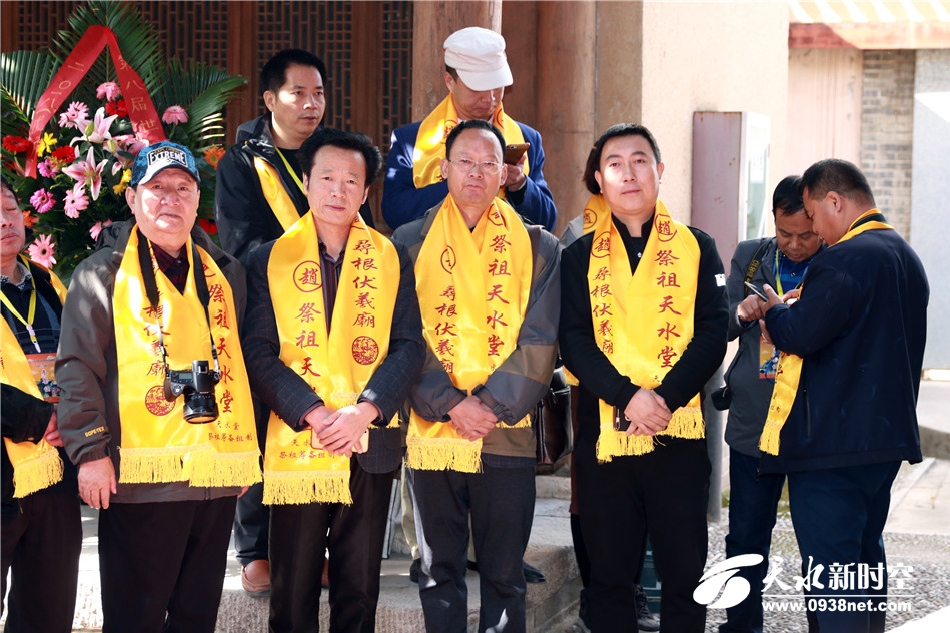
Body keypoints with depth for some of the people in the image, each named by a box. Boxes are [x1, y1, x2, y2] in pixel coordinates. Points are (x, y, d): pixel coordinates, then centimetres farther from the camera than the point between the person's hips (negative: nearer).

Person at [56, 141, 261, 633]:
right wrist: (90, 451, -13)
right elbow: (78, 368, -5)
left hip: (217, 474, 5)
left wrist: (248, 451, 17)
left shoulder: (224, 273, 16)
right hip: (141, 476, -5)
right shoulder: (104, 273, 1)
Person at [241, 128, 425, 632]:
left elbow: (408, 346, 1)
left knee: (359, 591, 8)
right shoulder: (270, 259, 3)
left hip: (369, 448, 1)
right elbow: (260, 352, -3)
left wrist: (365, 410, -15)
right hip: (294, 447, -1)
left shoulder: (391, 259, 7)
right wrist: (312, 414, -16)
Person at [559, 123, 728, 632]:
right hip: (604, 433, 1)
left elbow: (712, 332, -1)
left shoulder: (697, 248, 8)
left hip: (679, 432, 0)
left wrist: (665, 397, -16)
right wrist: (627, 397, -18)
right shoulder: (580, 256, 8)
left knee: (684, 572, 2)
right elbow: (574, 341, -2)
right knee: (610, 573, 7)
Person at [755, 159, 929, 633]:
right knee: (865, 560, 20)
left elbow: (802, 333, -24)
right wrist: (787, 317, 17)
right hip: (887, 436, 10)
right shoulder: (906, 256, 14)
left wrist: (774, 311, -2)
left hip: (832, 442, -10)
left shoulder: (848, 257, -18)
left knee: (832, 571, -7)